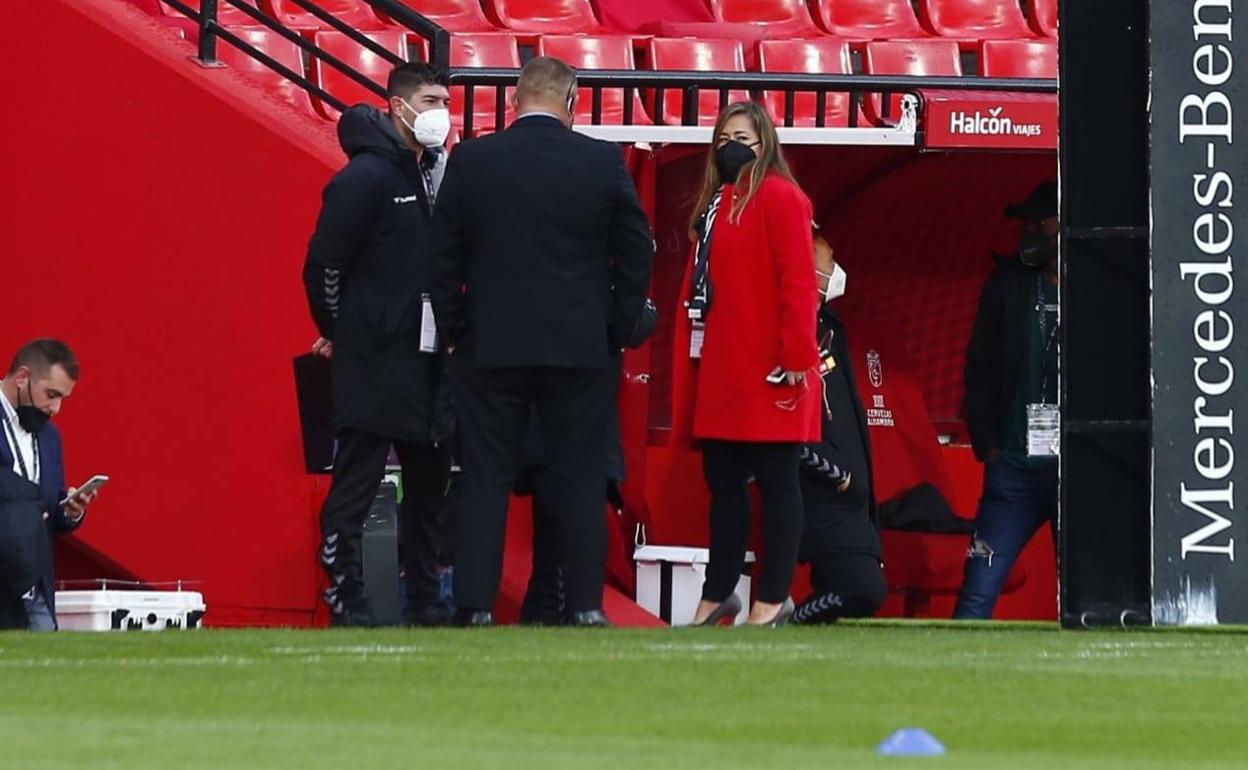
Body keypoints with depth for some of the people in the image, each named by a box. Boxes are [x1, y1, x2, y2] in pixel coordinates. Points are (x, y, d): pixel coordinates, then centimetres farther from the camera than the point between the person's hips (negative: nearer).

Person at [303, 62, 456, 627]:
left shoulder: (437, 173, 12)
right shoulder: (365, 176, -11)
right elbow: (323, 262, -12)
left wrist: (450, 334, 12)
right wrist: (339, 331, -2)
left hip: (427, 363, 8)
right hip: (374, 363, -8)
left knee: (429, 485, 12)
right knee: (355, 484, -5)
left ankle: (425, 602, 19)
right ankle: (346, 604, -4)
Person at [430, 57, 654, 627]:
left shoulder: (471, 161, -1)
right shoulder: (603, 162, -3)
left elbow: (444, 257, 2)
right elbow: (636, 253, 0)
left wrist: (454, 332, 9)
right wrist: (618, 331, 9)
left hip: (490, 345, 0)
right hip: (582, 347, 0)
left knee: (486, 479, 4)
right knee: (580, 481, 5)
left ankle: (476, 606, 0)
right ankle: (585, 606, 4)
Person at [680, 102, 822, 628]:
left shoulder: (778, 197, -7)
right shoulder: (714, 203, 18)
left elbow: (798, 282, -14)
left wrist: (796, 357, -19)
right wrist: (693, 358, 15)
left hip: (767, 378, -9)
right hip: (720, 377, 9)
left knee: (776, 481, -2)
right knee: (723, 481, 11)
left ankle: (773, 598, 1)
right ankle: (717, 596, 16)